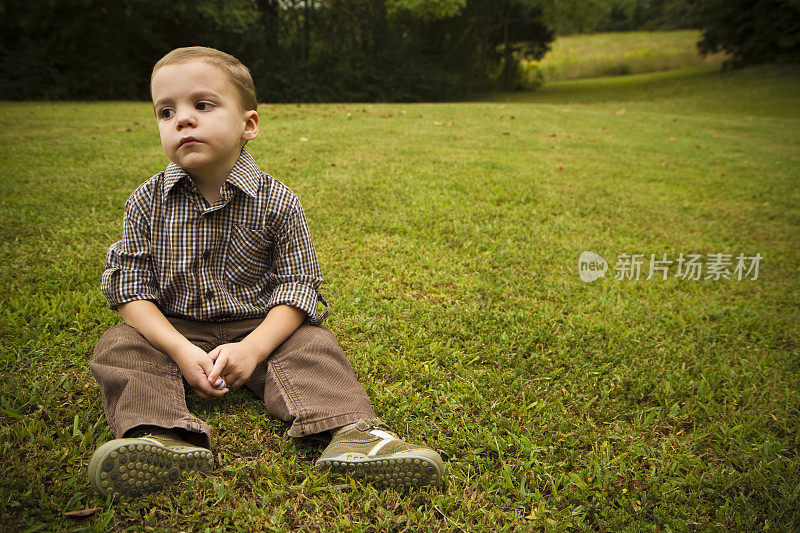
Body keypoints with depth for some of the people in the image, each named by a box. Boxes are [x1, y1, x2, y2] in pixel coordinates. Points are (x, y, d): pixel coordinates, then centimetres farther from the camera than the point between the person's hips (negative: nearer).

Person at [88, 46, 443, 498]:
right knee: (119, 347, -20)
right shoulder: (148, 202, -5)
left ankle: (352, 430, -33)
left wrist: (252, 348, -22)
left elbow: (298, 283, -9)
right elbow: (129, 284, -5)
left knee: (312, 346, -23)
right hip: (172, 331, 2)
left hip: (259, 328, -1)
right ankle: (163, 433, -38)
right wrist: (180, 350, -20)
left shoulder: (277, 202, -10)